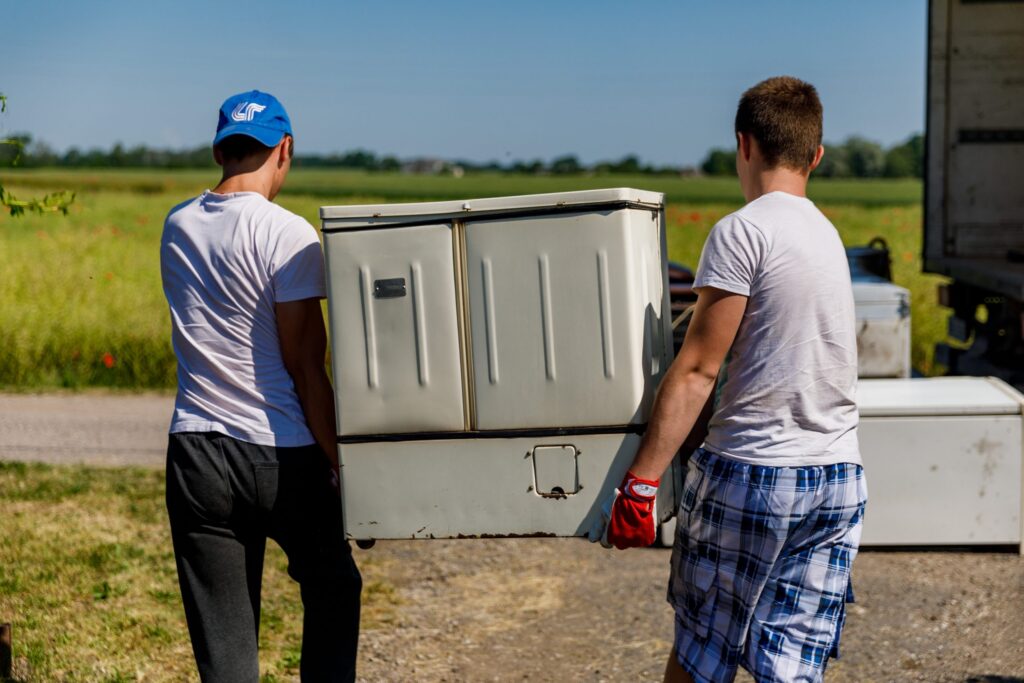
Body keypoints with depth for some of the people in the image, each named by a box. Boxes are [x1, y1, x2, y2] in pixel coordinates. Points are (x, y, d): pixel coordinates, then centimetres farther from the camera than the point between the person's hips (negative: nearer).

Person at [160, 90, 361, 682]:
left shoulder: (177, 228, 7)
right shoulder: (289, 234, -12)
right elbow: (304, 364, -13)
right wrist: (340, 461, -6)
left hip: (195, 453, 5)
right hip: (281, 454, -4)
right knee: (333, 589, 20)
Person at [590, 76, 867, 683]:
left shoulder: (742, 231, -11)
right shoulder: (827, 233, 13)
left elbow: (697, 371, -15)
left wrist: (641, 481, -14)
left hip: (751, 473, -6)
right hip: (840, 479, 7)